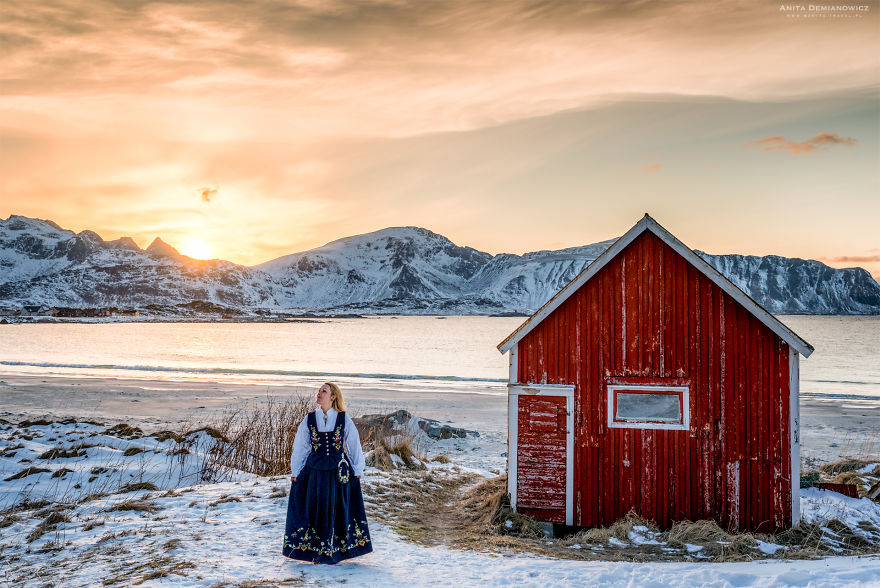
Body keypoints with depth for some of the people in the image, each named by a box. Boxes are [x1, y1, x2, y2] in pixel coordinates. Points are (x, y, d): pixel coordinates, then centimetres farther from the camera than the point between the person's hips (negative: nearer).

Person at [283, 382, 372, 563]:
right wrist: (295, 472, 7)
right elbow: (299, 447, 7)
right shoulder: (309, 419, 2)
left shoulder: (344, 419, -2)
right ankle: (316, 550, 14)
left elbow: (354, 446, 4)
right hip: (314, 472, 1)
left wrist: (357, 471, 6)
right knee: (316, 508, 3)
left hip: (338, 472, -1)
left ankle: (333, 551, 15)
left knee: (338, 509, 2)